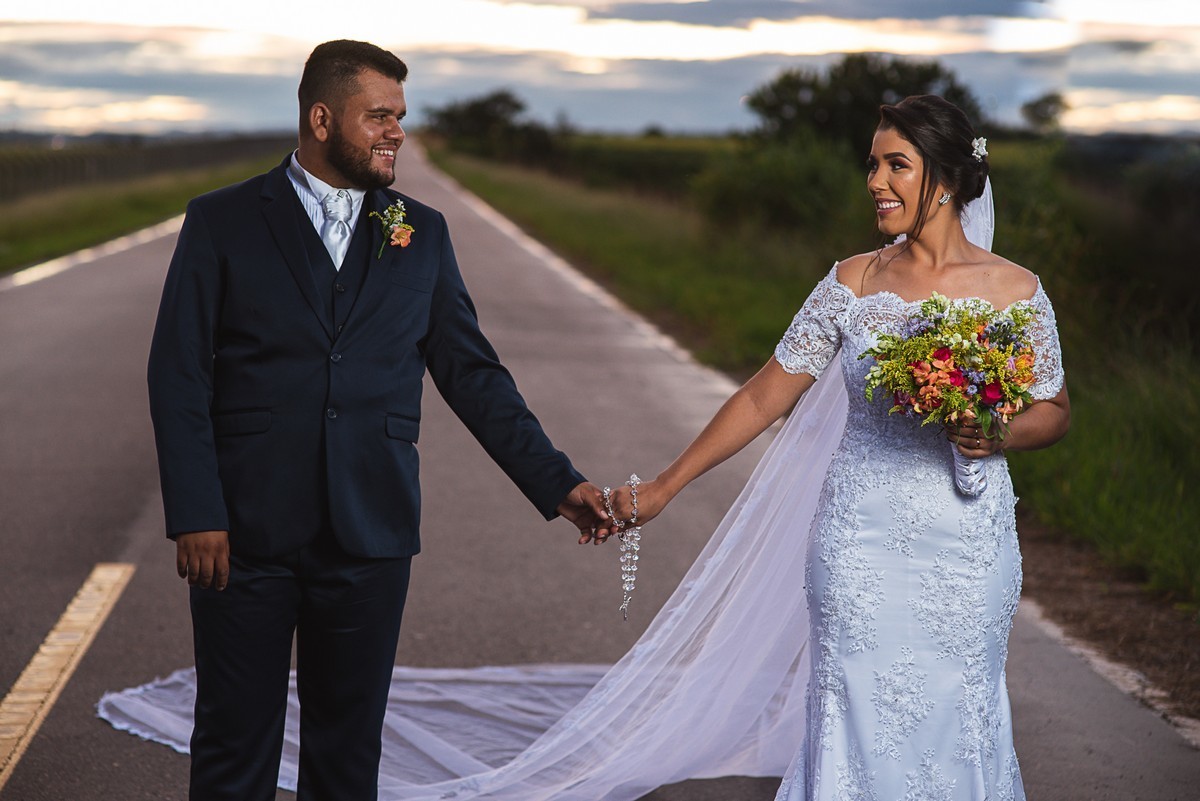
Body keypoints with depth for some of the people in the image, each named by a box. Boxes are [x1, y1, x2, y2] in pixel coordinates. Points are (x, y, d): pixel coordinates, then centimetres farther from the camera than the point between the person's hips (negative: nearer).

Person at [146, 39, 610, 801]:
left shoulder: (422, 233, 8)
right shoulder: (221, 223, 0)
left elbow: (473, 374, 9)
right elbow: (179, 375, -3)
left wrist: (556, 483, 3)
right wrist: (195, 514, -11)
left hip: (369, 537, 2)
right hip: (245, 535, -2)